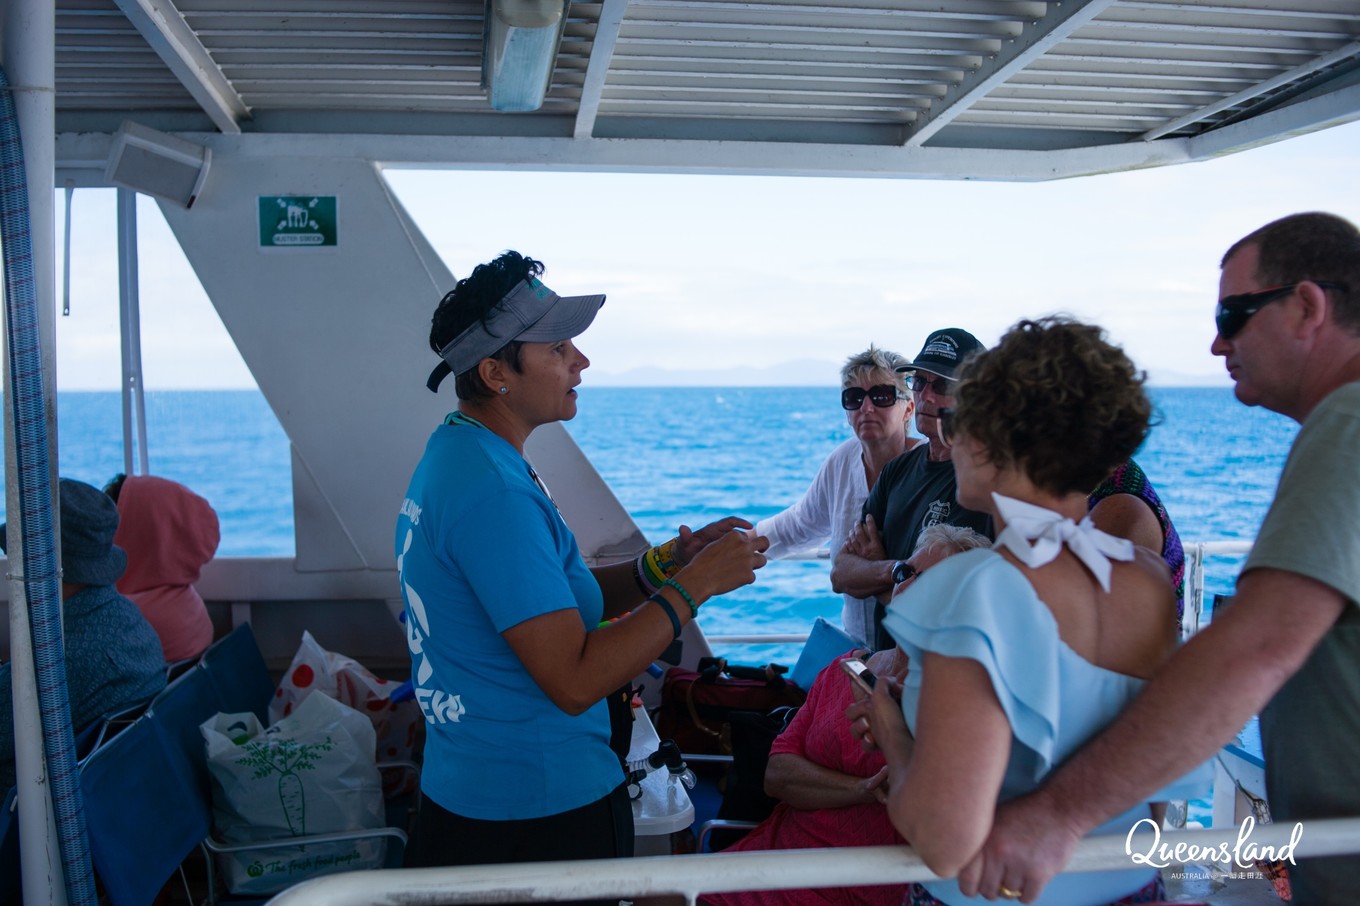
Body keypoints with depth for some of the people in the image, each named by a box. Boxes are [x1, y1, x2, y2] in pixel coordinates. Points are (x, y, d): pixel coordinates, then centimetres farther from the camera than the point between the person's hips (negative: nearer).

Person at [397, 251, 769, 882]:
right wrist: (695, 583, -20)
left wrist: (663, 564, -2)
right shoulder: (492, 491, -27)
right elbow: (574, 681, -28)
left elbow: (551, 600, 10)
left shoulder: (452, 454, 6)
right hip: (542, 812, -9)